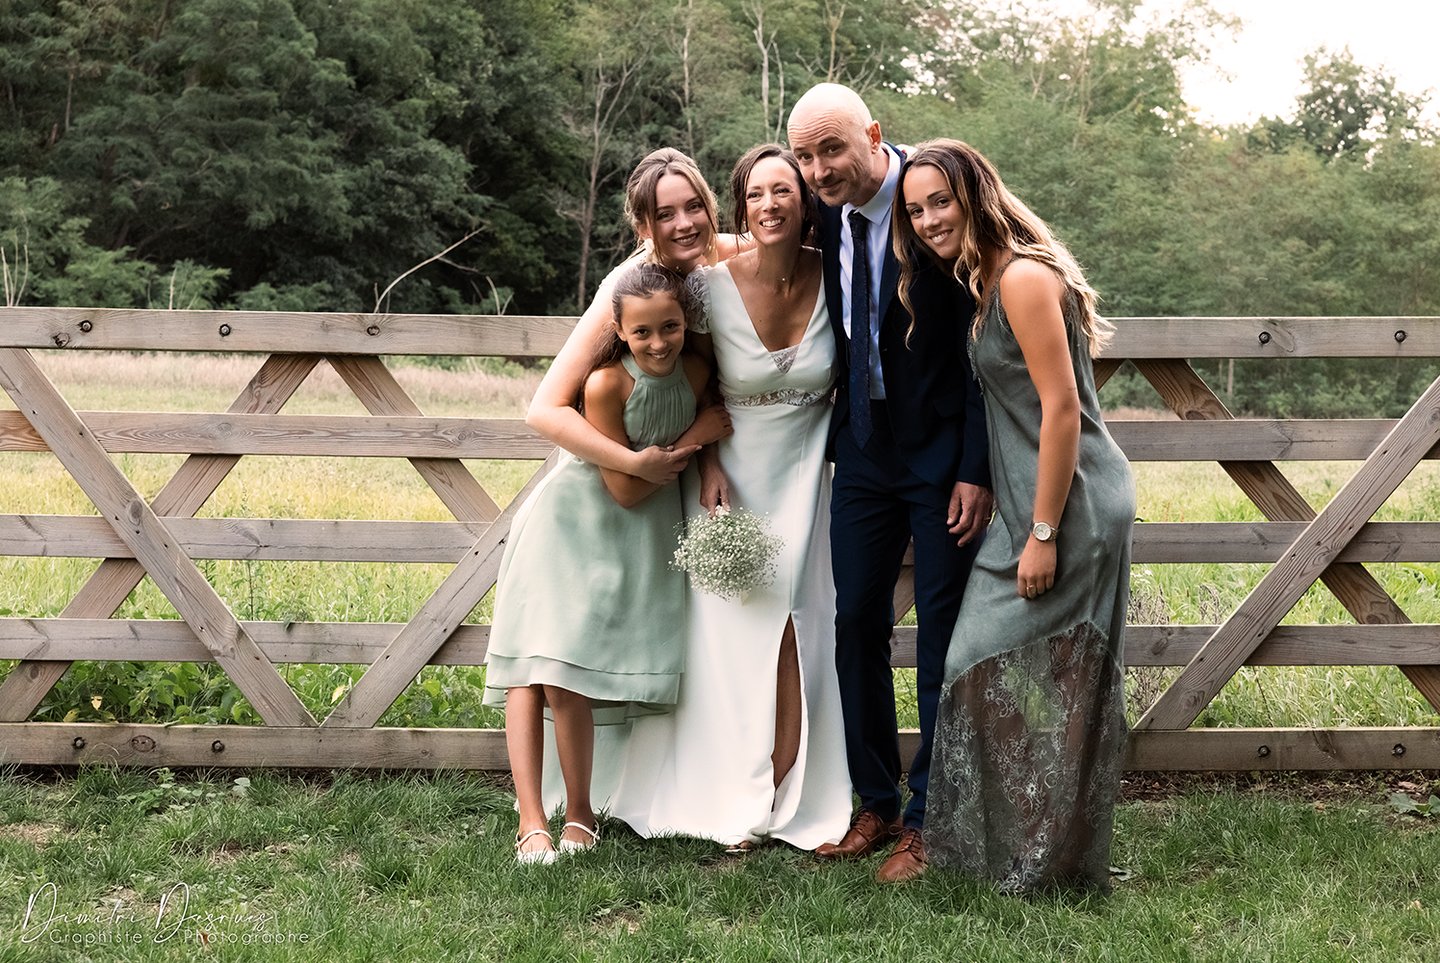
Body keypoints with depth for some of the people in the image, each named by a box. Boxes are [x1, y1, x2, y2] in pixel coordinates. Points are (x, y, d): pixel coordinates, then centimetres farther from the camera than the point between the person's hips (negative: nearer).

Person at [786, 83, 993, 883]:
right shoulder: (826, 215, 3)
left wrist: (976, 470, -18)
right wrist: (834, 435, 11)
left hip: (943, 453, -6)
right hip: (864, 448, 6)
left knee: (942, 638, 3)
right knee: (856, 624, 10)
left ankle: (927, 820, 14)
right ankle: (875, 803, 24)